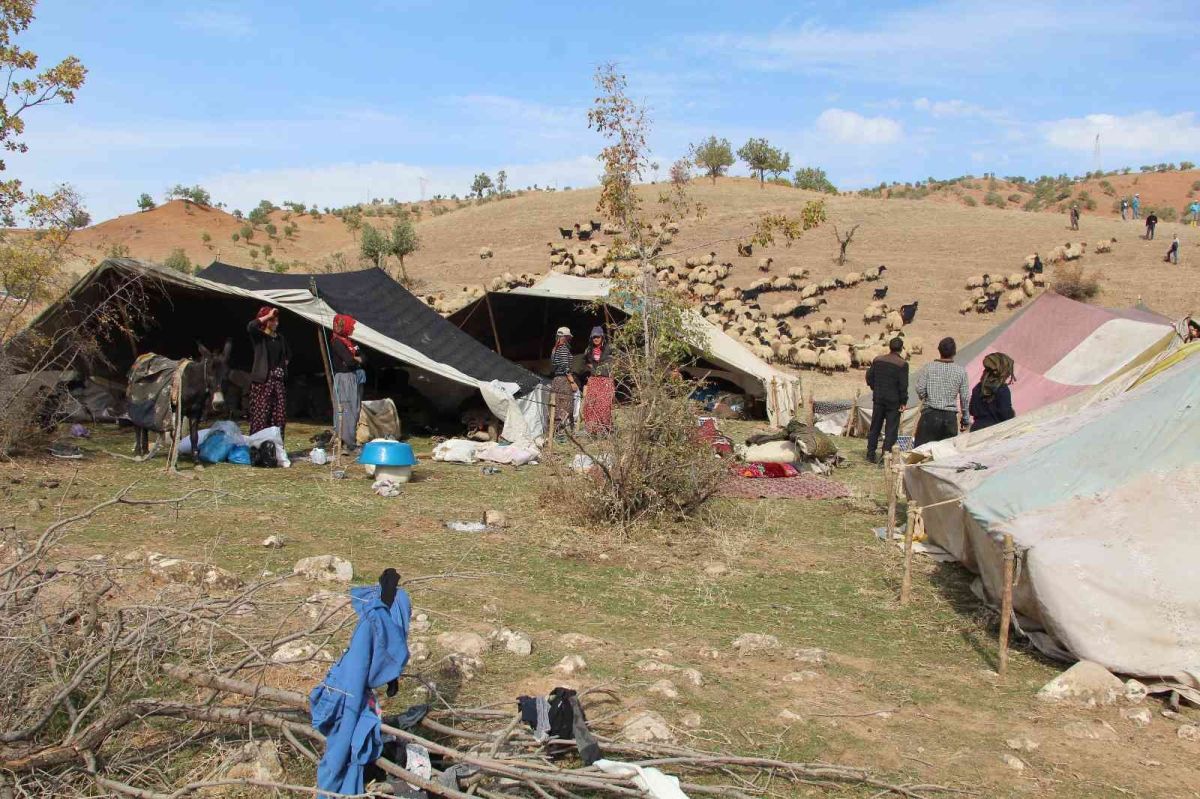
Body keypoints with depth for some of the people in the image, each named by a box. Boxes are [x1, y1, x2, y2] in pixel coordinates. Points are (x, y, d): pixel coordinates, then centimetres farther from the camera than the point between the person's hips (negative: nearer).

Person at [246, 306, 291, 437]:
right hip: (262, 380, -5)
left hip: (279, 380, 5)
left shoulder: (281, 338, 16)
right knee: (260, 414, -10)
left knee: (279, 414, 2)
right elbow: (250, 327, -23)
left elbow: (288, 353, 34)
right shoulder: (259, 336, 1)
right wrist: (268, 315, -16)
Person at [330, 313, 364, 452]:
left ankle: (351, 440, 15)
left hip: (353, 378, 9)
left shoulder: (351, 342, 15)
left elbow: (361, 358, 10)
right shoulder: (336, 342, -11)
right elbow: (349, 360, -20)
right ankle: (342, 442, -10)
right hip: (343, 379, -9)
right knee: (344, 410, -10)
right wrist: (357, 359, 0)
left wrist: (354, 359, -9)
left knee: (354, 409, 9)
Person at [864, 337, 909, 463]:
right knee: (891, 429, 3)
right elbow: (903, 385, -14)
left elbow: (869, 378, 5)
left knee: (875, 427, 14)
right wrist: (904, 401, -6)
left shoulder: (877, 360, 1)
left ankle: (871, 454, 18)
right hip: (894, 401, -4)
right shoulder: (902, 364, -13)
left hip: (878, 399, 4)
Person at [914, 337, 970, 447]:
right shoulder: (961, 371, 1)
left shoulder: (928, 368, -2)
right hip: (950, 417, 1)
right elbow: (965, 398, 3)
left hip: (930, 414, -1)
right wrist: (966, 419, 12)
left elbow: (920, 390, -8)